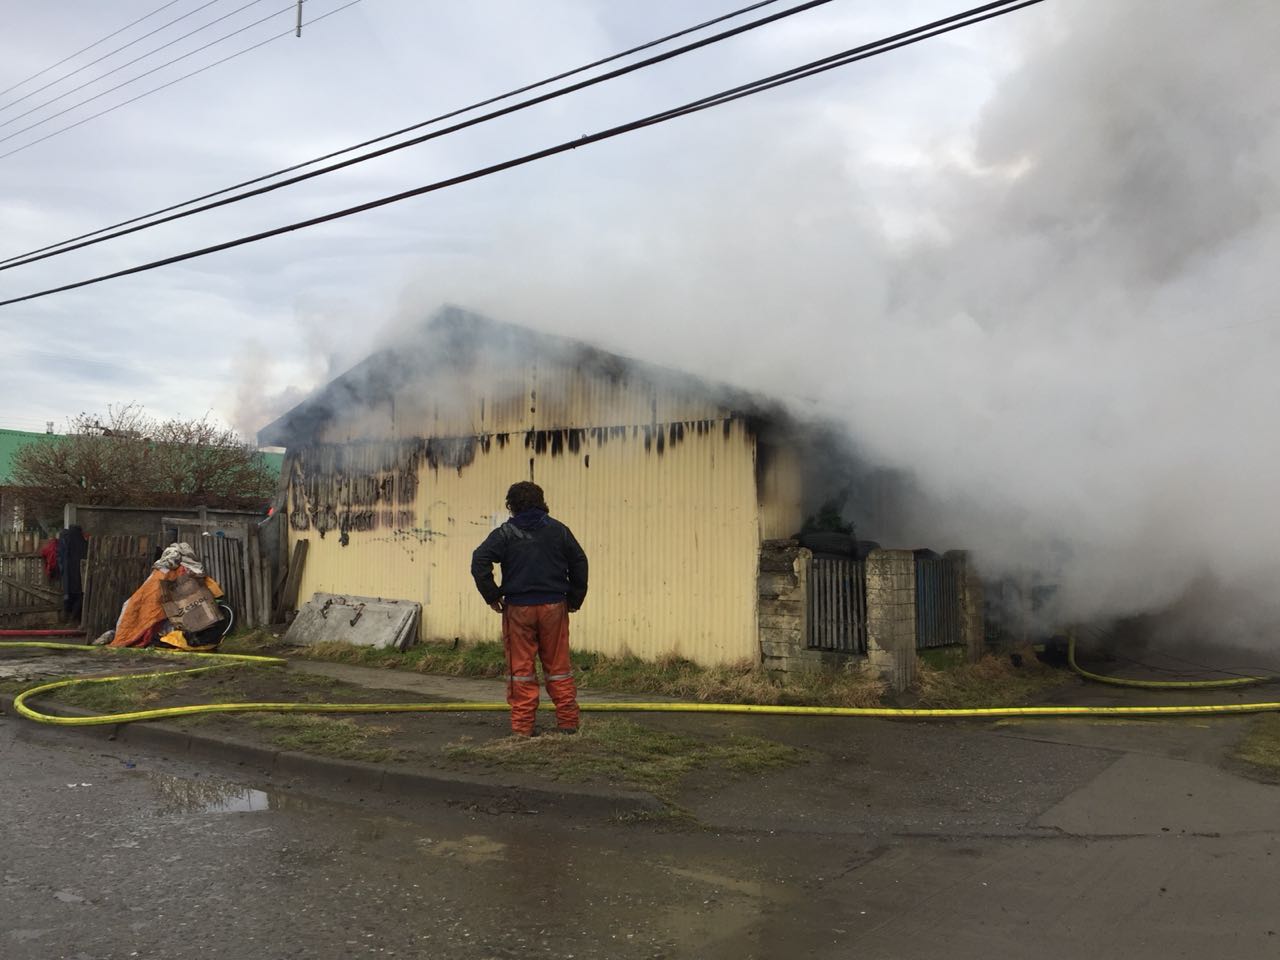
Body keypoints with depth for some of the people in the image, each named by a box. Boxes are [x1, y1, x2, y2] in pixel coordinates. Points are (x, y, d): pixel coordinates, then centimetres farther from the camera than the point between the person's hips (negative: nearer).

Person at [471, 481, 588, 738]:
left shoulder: (505, 533, -1)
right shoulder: (558, 530, 7)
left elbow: (479, 561, -11)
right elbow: (579, 562, 8)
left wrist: (492, 596, -2)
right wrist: (575, 598, 15)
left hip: (518, 608, -2)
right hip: (554, 606, 2)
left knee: (521, 668, 5)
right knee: (558, 667, 10)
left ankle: (522, 727, 6)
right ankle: (568, 723, 13)